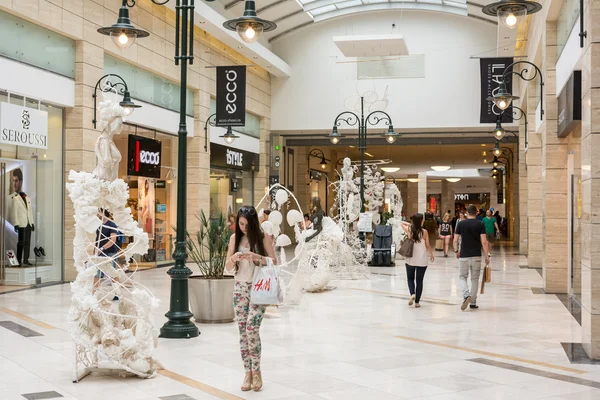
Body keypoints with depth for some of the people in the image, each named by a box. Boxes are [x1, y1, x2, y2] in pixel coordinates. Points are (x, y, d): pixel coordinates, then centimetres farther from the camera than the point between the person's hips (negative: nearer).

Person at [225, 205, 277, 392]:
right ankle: (248, 372, 10)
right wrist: (234, 258, -17)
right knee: (243, 331, 2)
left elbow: (274, 261, -6)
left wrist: (256, 257, -22)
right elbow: (228, 266, 5)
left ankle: (256, 371, -1)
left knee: (252, 328, -15)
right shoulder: (235, 238, 5)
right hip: (240, 288, 4)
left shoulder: (263, 237, -3)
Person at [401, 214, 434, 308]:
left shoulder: (409, 230, -4)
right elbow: (427, 246, -1)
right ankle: (417, 301, 8)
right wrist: (431, 254, 14)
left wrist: (410, 224, 9)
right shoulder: (424, 232, -9)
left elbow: (402, 223, 16)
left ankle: (412, 294, -8)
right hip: (422, 261, -1)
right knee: (419, 281, 8)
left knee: (410, 278, 17)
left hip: (410, 260, 1)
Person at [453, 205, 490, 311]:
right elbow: (484, 241, -8)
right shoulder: (480, 224, -2)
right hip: (476, 256, 0)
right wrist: (487, 256, 0)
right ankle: (473, 303, 13)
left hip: (464, 255, 0)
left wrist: (456, 251, 16)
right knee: (475, 278, 10)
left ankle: (466, 295, -15)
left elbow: (455, 240, -1)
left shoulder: (461, 224, 0)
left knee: (462, 277, 10)